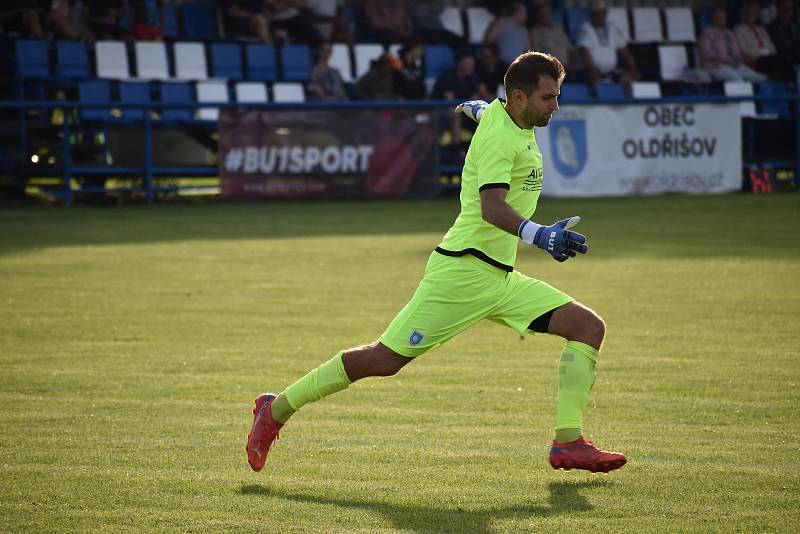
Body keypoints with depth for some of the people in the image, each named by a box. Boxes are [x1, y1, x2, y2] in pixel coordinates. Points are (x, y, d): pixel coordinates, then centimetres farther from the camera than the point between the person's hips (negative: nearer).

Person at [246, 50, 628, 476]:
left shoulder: (500, 114, 12)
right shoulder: (500, 137, -17)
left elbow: (477, 110, 37)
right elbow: (491, 206, -33)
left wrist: (473, 108, 60)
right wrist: (539, 235, -48)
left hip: (500, 278, 10)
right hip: (463, 269, -10)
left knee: (589, 327, -2)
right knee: (386, 358, -8)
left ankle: (568, 444, -9)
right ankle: (277, 409, 7)